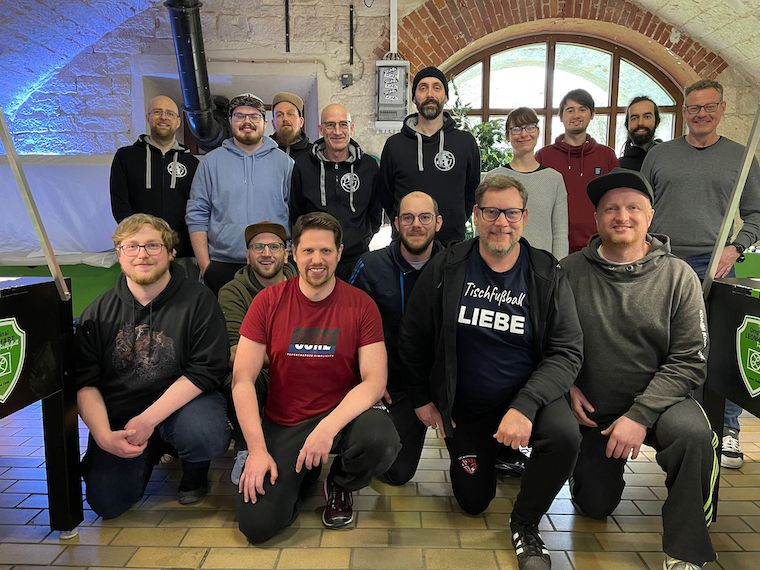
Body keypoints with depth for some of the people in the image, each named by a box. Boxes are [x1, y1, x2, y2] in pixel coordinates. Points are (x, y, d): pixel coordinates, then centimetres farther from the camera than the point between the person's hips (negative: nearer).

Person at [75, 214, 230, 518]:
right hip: (118, 415, 3)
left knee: (208, 438, -34)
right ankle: (152, 452, 24)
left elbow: (207, 370, -16)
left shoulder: (197, 300, -10)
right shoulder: (99, 312, 1)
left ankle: (194, 472, 6)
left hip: (180, 401, -3)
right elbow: (85, 381, -1)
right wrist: (103, 435, -17)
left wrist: (149, 419, -21)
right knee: (106, 504, -8)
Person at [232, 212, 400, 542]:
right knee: (256, 524, -16)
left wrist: (328, 428, -28)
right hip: (282, 424, 1)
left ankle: (339, 484, 5)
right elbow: (242, 378, -6)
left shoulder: (360, 305, -7)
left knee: (382, 442, -33)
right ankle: (298, 476, 19)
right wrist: (257, 449, -15)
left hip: (342, 414, 0)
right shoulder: (268, 302, -5)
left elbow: (374, 381, -13)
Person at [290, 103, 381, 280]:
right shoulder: (303, 165, 2)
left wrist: (363, 238, 8)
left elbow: (376, 213, 15)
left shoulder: (369, 166, 3)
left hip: (356, 259, 1)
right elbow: (294, 213, 12)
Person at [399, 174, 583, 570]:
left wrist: (525, 405, -27)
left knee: (565, 435, -32)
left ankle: (525, 523, -2)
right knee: (473, 502, 8)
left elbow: (568, 352, -13)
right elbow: (413, 338, 0)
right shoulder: (445, 269, -9)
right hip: (463, 408, 1)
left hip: (528, 394, 0)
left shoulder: (547, 275, -9)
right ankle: (488, 457, 45)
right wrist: (421, 399, 1)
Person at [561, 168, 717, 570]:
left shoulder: (678, 277, -9)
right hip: (591, 408, 1)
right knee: (594, 507, 8)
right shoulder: (570, 272, -8)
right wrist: (567, 386, -11)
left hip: (657, 401, -1)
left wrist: (640, 415, -21)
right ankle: (601, 467, 45)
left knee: (693, 433, -34)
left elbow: (689, 362, -12)